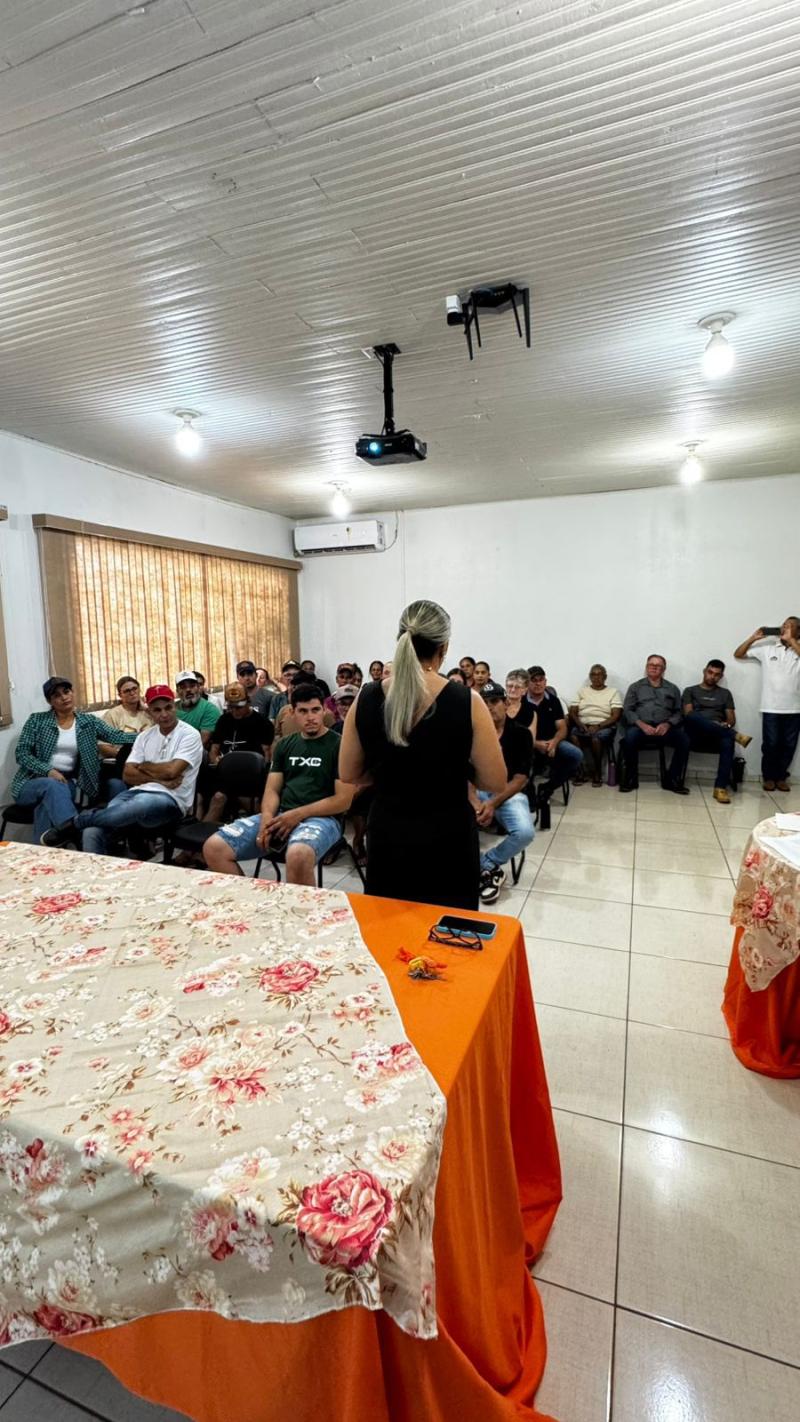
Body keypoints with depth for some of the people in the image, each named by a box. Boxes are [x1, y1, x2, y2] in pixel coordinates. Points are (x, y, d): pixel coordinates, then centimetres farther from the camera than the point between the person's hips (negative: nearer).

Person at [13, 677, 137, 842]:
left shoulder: (88, 721, 7)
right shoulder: (37, 720, 4)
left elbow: (116, 736, -7)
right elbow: (21, 753, -2)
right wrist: (48, 770, -18)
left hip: (66, 781, 2)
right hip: (33, 781, -1)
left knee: (50, 800, -34)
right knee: (53, 785, -36)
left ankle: (44, 847, -33)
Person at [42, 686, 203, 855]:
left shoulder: (189, 735, -2)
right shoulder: (144, 736, 16)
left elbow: (171, 771, -15)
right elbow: (128, 775, 8)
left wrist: (144, 766, 4)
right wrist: (158, 779, -8)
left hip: (171, 800, -5)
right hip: (139, 792, 6)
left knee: (138, 804, -41)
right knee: (92, 832, -25)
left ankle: (75, 823, -18)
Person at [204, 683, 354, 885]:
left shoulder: (339, 745, 0)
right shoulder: (285, 744, 17)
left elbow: (343, 801, -6)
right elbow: (272, 790, 12)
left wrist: (298, 815, -13)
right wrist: (267, 818, -10)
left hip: (321, 818, -5)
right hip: (280, 815, 5)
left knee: (298, 856, -41)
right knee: (213, 848, -13)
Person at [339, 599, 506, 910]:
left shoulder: (366, 698, -6)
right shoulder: (466, 701, -15)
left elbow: (348, 775, 3)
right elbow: (495, 782, -9)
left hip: (386, 835, 3)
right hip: (447, 837, -2)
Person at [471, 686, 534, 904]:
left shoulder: (520, 734, 0)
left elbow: (520, 778, -6)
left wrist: (493, 804, -18)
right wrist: (475, 802, -20)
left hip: (510, 794, -2)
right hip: (476, 792, 2)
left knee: (525, 832, -31)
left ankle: (485, 864, -3)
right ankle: (491, 869, -10)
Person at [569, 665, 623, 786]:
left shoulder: (613, 691, 10)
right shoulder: (582, 691, 17)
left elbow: (616, 716, -1)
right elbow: (572, 712, 8)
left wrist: (598, 726, -16)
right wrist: (581, 725, -12)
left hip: (604, 726, -2)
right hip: (582, 725, 2)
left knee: (596, 738, -37)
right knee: (573, 736, -33)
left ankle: (597, 772, -17)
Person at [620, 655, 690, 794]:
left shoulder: (672, 688, 21)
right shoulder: (635, 686, 16)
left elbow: (679, 712, 12)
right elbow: (627, 711, 5)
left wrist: (667, 724, -9)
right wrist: (642, 724, -12)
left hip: (664, 728, 2)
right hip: (641, 726, -2)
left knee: (684, 739, -28)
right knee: (630, 736, -36)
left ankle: (673, 780, -15)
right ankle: (631, 779, -19)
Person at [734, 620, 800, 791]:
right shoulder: (767, 649, 9)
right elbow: (738, 654, 10)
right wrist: (753, 638, 0)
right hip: (771, 708, 0)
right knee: (771, 744, 1)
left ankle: (781, 776, 21)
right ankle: (769, 777, 16)